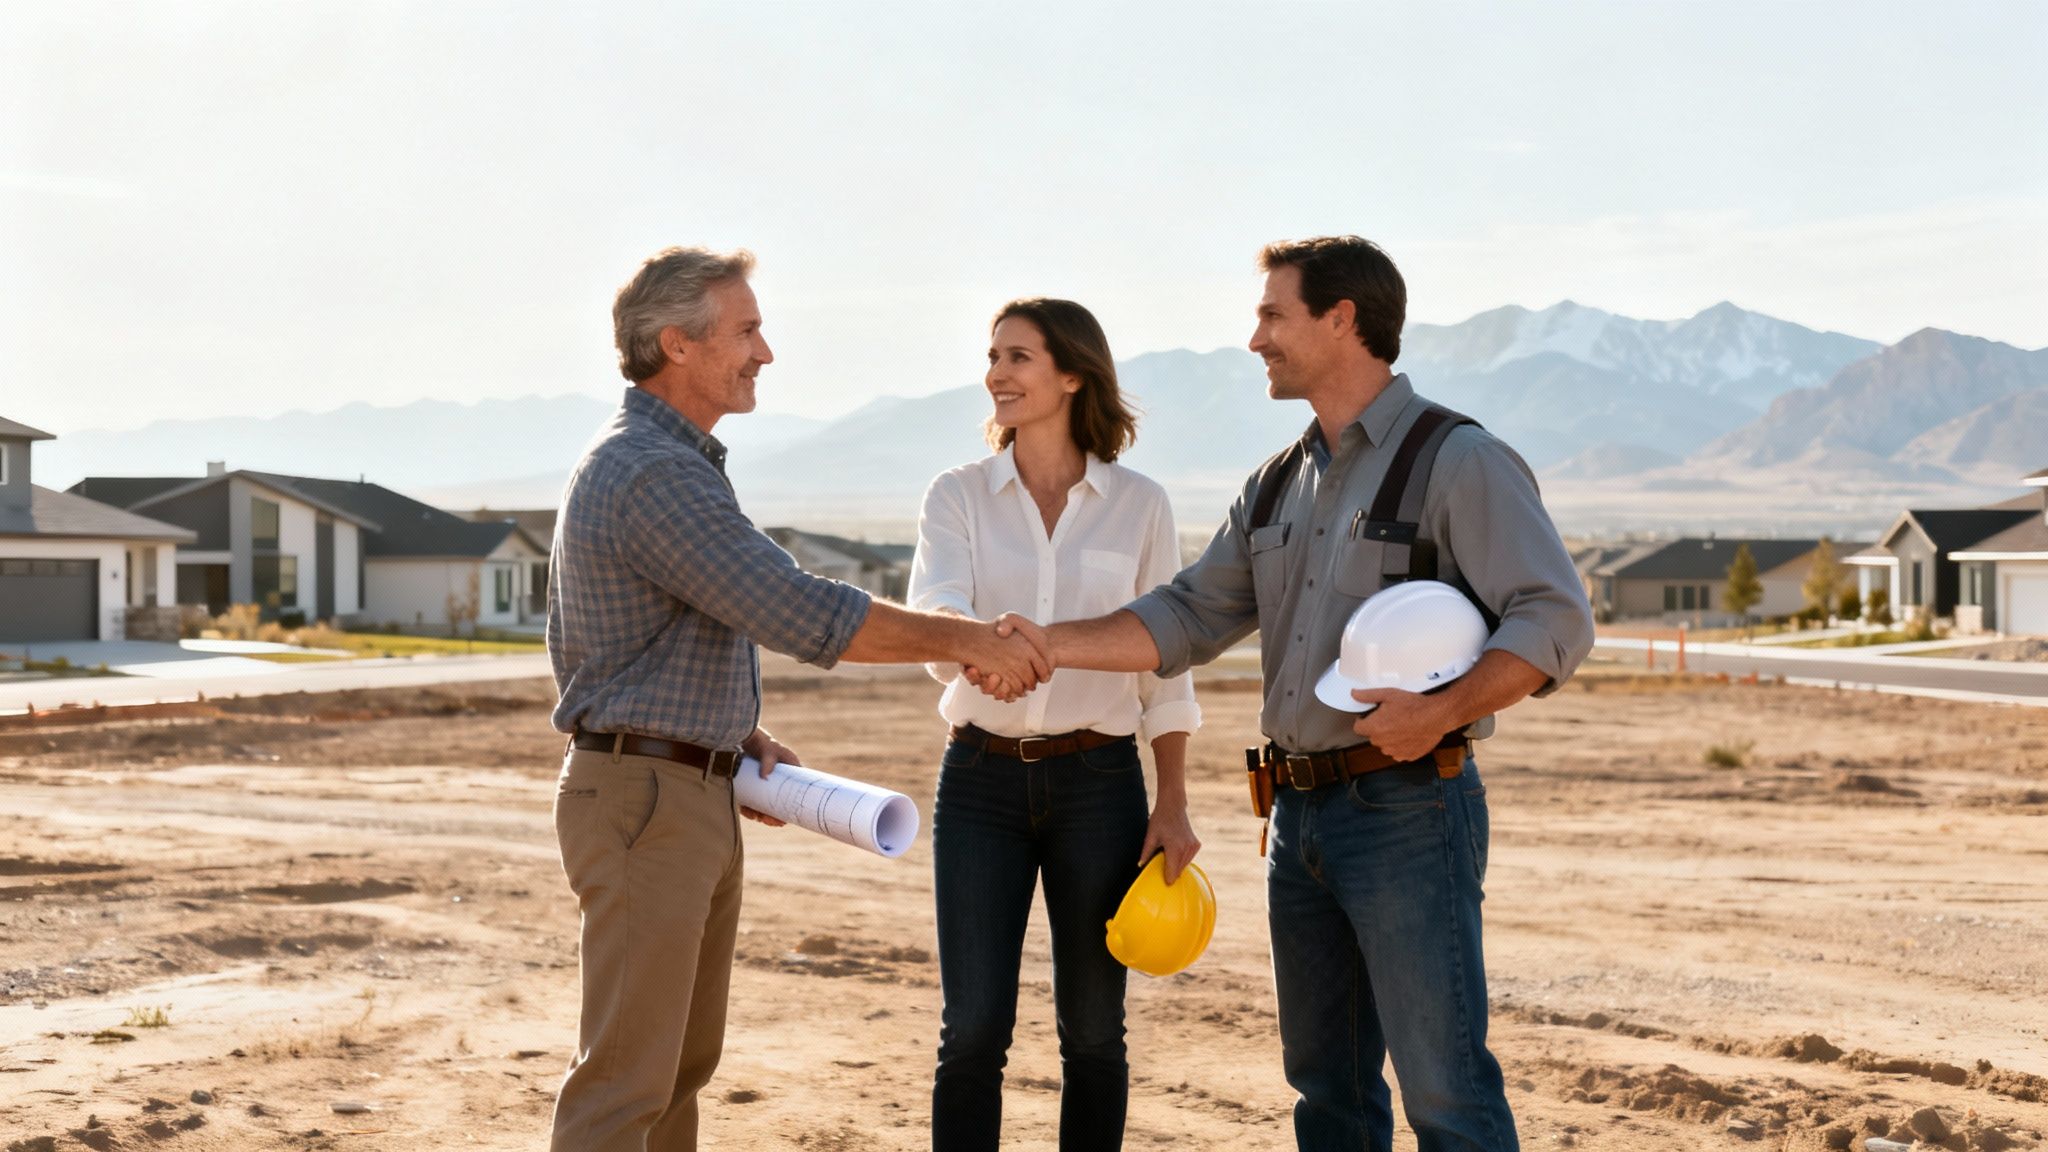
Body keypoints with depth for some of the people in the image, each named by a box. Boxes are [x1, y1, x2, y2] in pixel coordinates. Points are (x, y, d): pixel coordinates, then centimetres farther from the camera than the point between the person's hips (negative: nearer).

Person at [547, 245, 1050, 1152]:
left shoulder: (670, 462, 16)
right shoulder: (655, 474, -19)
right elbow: (804, 617, -25)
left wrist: (744, 739, 10)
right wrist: (962, 639, -17)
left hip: (697, 797, 11)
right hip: (643, 802, -10)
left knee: (684, 1059, 15)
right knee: (626, 1073, -7)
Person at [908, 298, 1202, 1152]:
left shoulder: (1138, 505, 2)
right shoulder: (958, 496, 2)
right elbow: (932, 617, -14)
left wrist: (1173, 803, 0)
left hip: (1098, 782, 0)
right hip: (981, 779, 0)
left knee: (1092, 1029, 7)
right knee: (973, 1030, -3)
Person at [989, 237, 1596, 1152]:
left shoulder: (1458, 460, -8)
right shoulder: (1277, 487, 15)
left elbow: (1555, 619, -15)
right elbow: (1189, 617, 12)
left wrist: (1443, 711, -27)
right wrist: (1052, 645, 1)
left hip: (1407, 808, -7)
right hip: (1300, 811, 8)